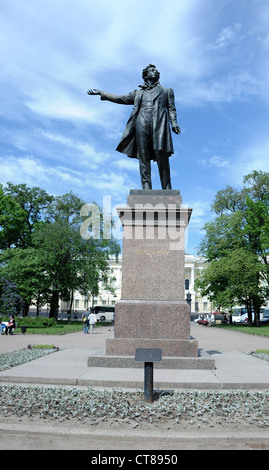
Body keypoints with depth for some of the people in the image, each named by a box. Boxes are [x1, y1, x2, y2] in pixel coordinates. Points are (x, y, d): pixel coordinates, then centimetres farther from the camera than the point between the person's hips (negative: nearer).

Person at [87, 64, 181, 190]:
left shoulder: (167, 91, 29)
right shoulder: (138, 93, 30)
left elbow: (171, 109, 16)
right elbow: (120, 98, 29)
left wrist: (174, 123, -3)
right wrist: (100, 93, 27)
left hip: (159, 125, -1)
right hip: (142, 125, 2)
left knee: (162, 158, -12)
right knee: (143, 158, -9)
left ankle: (167, 191, -13)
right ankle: (146, 189, -12)